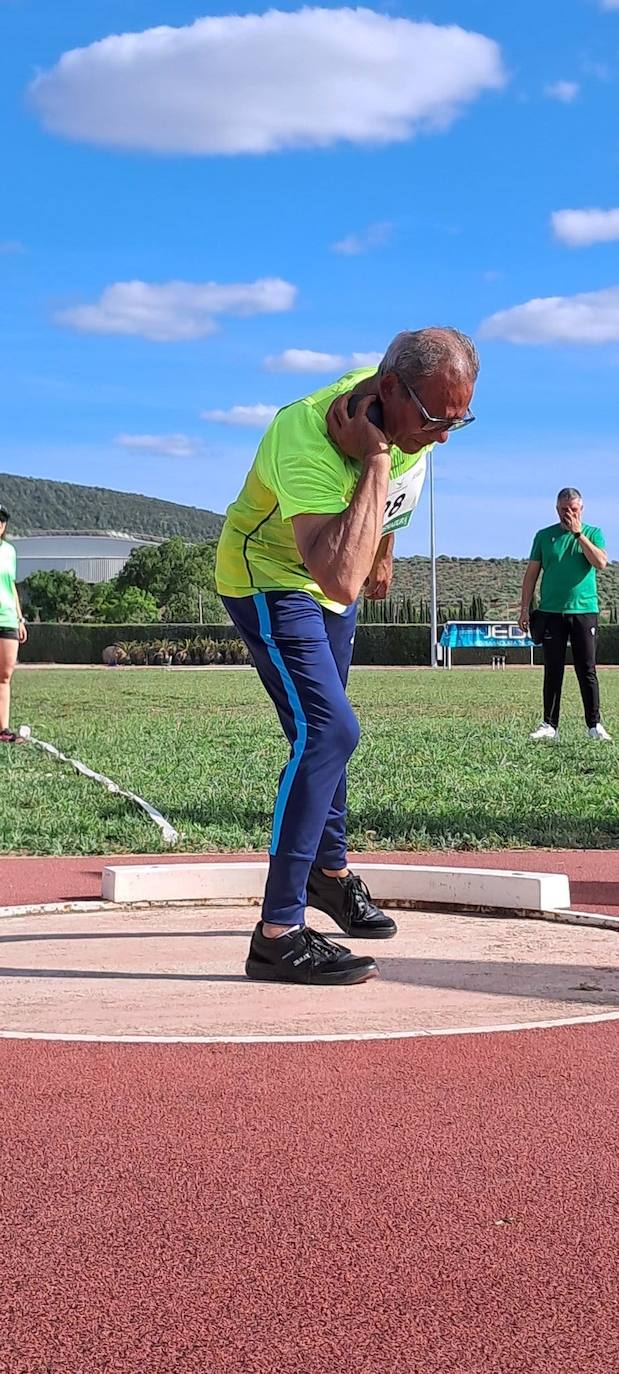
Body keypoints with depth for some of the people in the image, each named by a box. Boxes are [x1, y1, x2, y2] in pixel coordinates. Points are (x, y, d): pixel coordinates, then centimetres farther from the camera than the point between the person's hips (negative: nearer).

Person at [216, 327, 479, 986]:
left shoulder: (415, 408, -16)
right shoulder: (306, 443, -40)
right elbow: (339, 578, -54)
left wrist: (382, 553, 20)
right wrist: (377, 458, -49)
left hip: (331, 585, 8)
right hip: (269, 581, -8)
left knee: (325, 731, 22)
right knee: (328, 732, -23)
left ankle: (331, 872, 44)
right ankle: (278, 936, -21)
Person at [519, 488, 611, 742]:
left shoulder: (593, 533, 7)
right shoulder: (544, 536, 9)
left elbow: (601, 563, -11)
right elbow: (531, 574, 10)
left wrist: (578, 533, -12)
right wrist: (525, 609, 4)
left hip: (584, 610, -1)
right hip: (551, 613, 1)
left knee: (587, 671, 0)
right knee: (553, 671, 3)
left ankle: (594, 725, 4)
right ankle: (549, 725, 6)